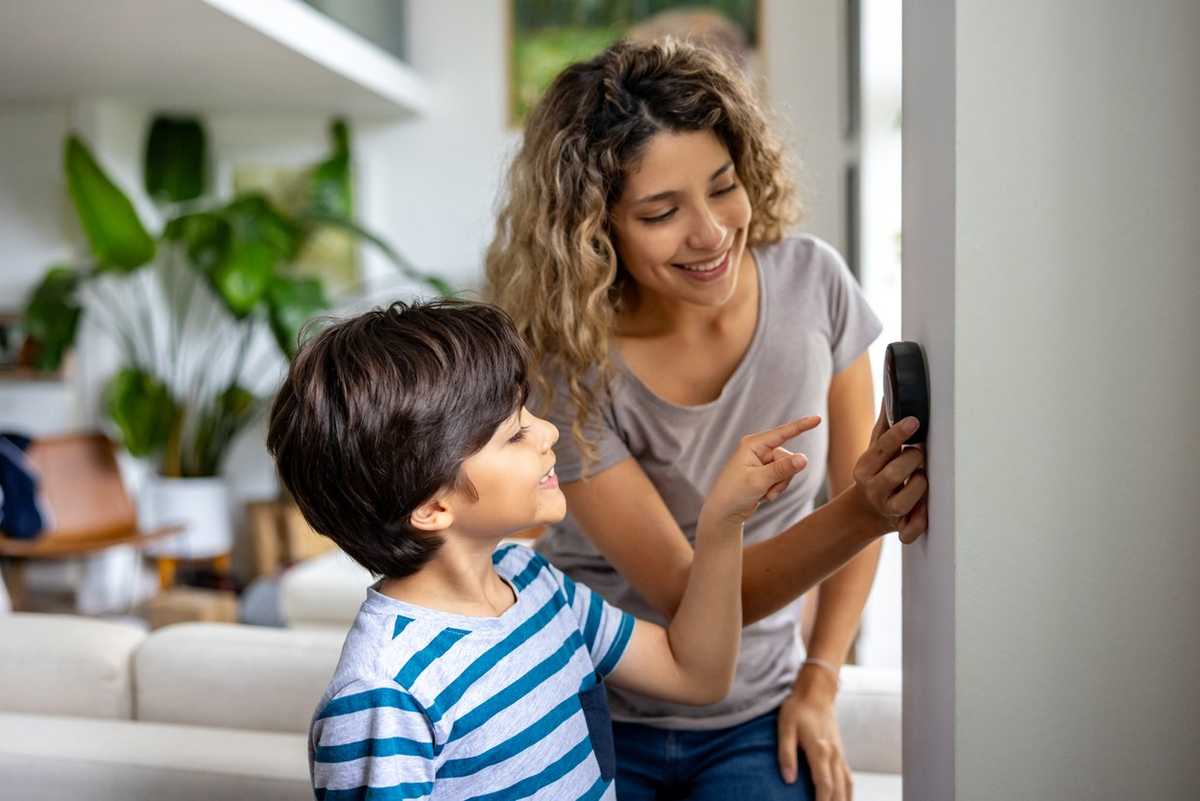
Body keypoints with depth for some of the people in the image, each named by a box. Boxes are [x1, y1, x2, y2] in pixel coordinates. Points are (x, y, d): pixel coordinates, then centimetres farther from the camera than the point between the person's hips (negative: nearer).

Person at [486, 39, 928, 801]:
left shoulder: (812, 281, -14)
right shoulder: (567, 370, -22)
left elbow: (855, 487, -1)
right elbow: (685, 596, -22)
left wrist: (820, 683, -3)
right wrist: (861, 514, -37)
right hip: (592, 720, -1)